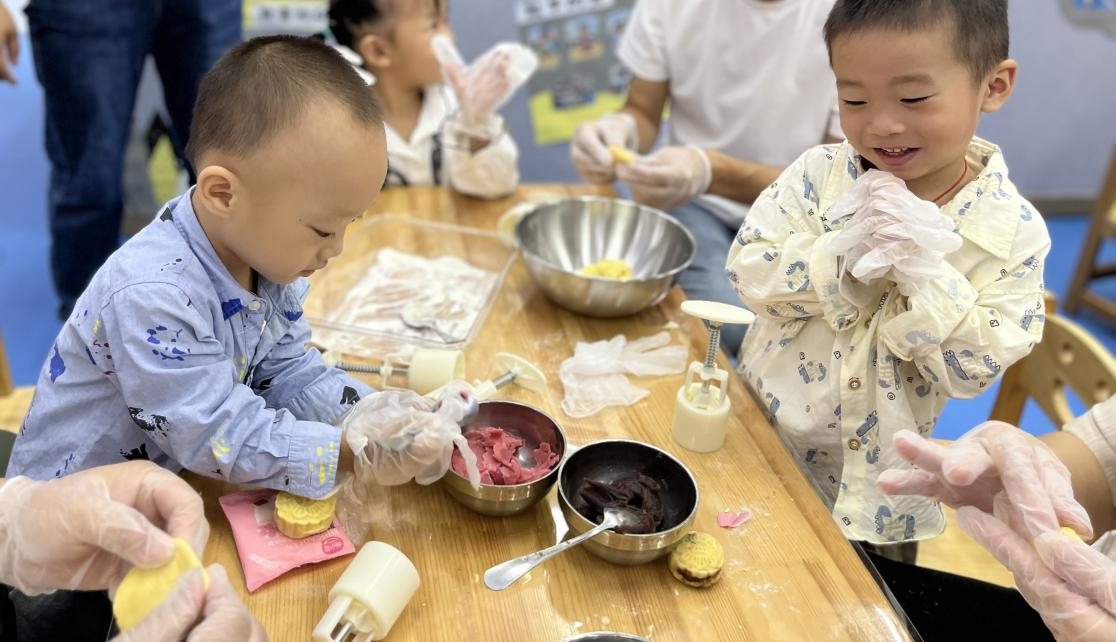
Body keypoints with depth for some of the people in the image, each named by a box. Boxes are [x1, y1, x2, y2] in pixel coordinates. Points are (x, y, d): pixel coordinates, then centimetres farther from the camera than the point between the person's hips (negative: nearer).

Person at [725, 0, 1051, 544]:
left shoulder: (1014, 234, -15)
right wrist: (841, 254, -30)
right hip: (760, 435, 1)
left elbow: (975, 369, -16)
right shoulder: (819, 173, -12)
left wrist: (923, 272, -30)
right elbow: (747, 268, -15)